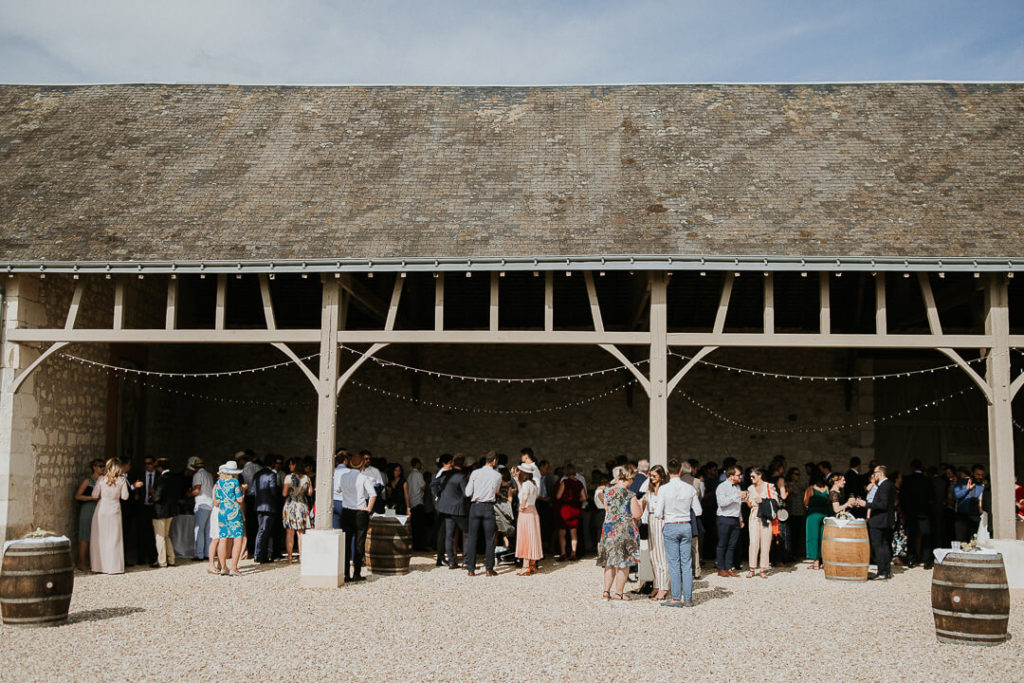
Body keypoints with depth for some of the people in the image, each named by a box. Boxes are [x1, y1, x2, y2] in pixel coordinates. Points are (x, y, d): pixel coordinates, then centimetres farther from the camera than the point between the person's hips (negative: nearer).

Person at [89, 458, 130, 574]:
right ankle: (114, 566, 5)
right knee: (114, 539, 5)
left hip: (102, 509, 0)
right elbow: (124, 496, -1)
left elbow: (94, 496, -4)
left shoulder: (101, 479, -4)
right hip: (115, 510, 0)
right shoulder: (121, 480, -3)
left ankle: (100, 566, 8)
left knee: (100, 539, 7)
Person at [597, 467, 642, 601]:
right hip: (626, 529, -4)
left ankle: (606, 591, 13)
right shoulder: (630, 495, -11)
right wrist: (639, 504, 7)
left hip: (609, 528, 5)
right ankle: (618, 593, 7)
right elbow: (637, 515, -11)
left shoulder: (607, 491, 3)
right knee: (623, 563, 4)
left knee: (610, 562, 14)